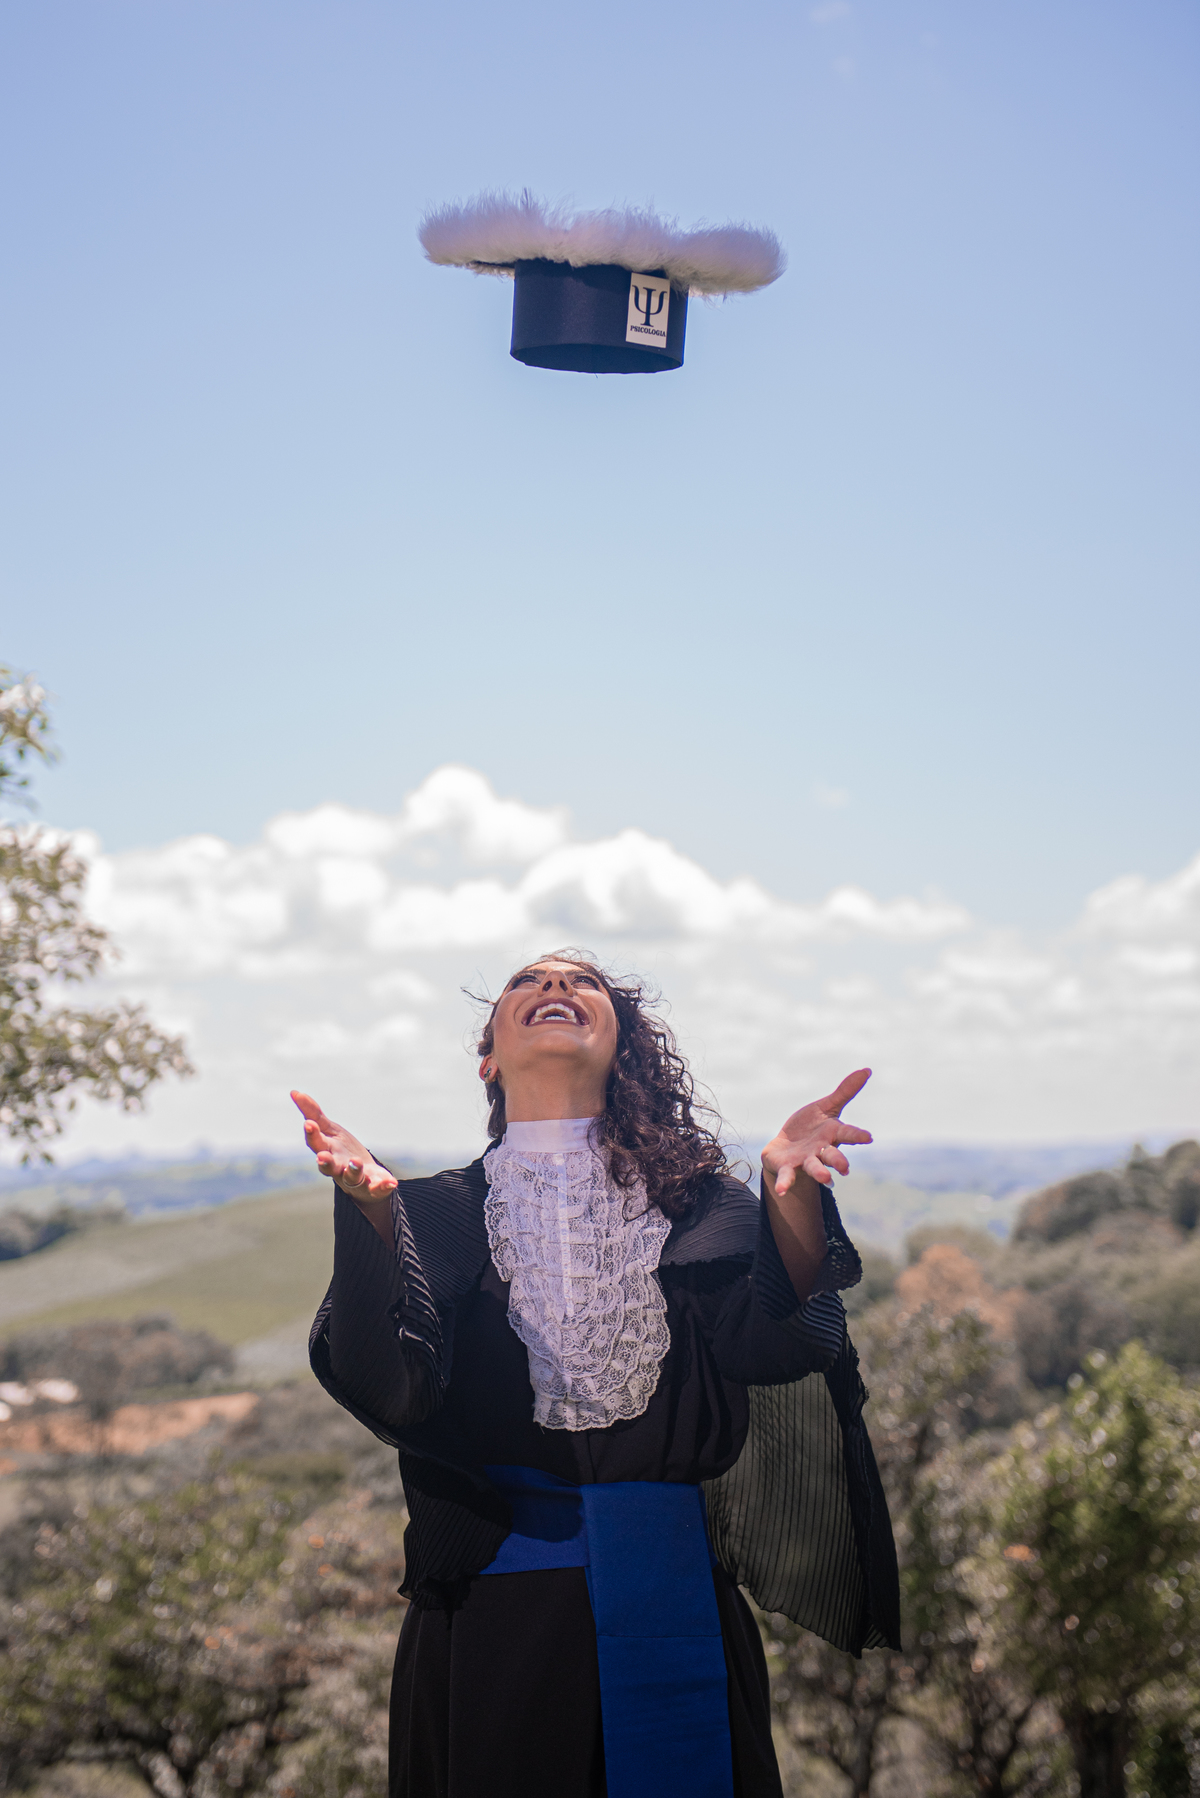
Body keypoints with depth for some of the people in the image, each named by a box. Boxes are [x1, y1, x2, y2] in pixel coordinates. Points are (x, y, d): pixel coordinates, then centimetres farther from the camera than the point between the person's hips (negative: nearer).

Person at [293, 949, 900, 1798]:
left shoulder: (693, 1202, 8)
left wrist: (791, 1192, -29)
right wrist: (367, 1212, -26)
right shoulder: (437, 1214, 6)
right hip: (494, 1609, -1)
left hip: (672, 1604, 1)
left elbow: (771, 1344, -12)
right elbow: (392, 1392, -12)